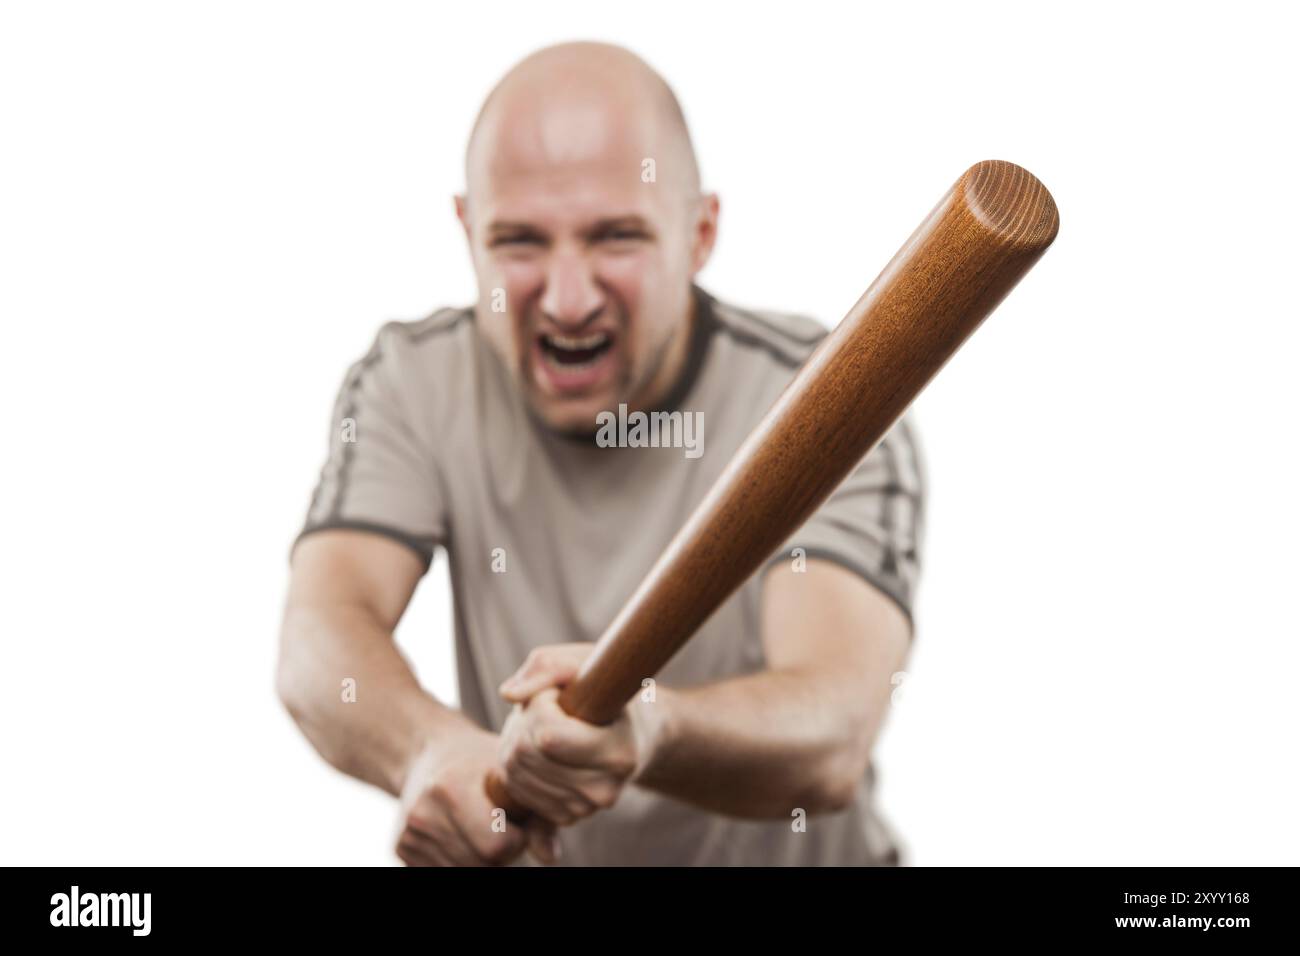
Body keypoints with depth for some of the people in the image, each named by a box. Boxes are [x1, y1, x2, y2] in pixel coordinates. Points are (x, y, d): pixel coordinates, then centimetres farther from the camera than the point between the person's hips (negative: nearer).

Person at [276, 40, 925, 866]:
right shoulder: (416, 384, -6)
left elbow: (831, 743, -27)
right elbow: (318, 643, -18)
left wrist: (651, 731, -46)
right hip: (518, 856, 2)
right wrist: (432, 748, -37)